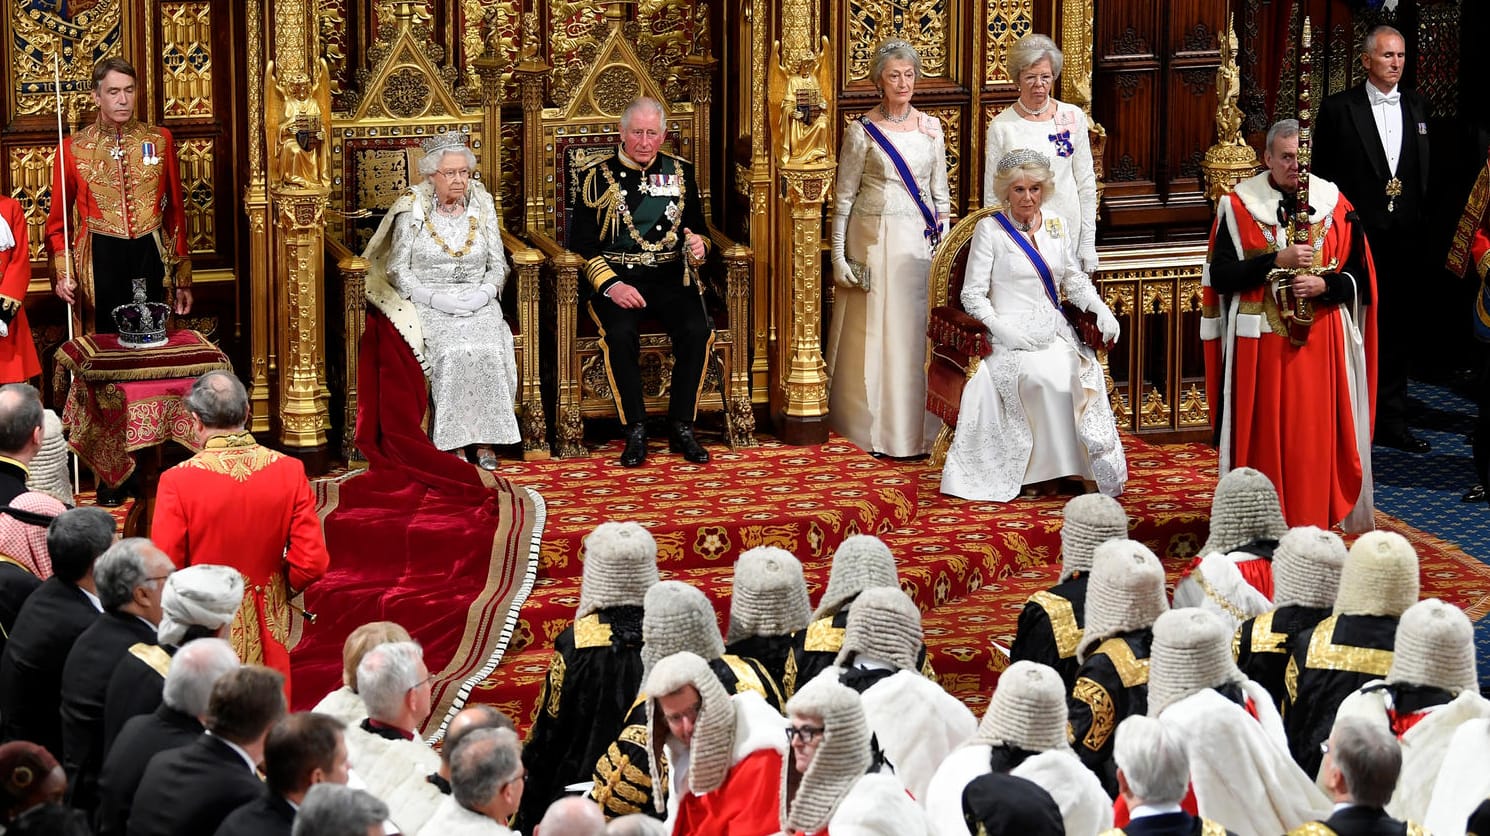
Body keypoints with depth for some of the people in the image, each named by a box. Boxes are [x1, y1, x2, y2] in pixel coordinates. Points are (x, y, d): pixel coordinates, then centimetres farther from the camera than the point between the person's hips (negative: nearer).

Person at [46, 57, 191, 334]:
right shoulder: (73, 148, 1)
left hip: (150, 259, 1)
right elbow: (57, 220, 5)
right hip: (99, 262, -1)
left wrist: (183, 280, 9)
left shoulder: (159, 140, 6)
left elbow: (175, 212, 10)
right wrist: (63, 274, -10)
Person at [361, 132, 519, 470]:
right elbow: (397, 270, -1)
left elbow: (498, 266, 11)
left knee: (489, 349, -29)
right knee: (451, 350, -32)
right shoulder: (412, 210, 1)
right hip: (428, 303, -2)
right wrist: (435, 298, -15)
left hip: (478, 301, 2)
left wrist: (481, 295, -10)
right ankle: (452, 440, -25)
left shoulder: (482, 207, 9)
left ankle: (484, 438, -22)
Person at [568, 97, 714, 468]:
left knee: (696, 331, -27)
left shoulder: (680, 173, 13)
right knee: (620, 335, -32)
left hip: (670, 276, 2)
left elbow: (698, 229, 19)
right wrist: (611, 285, -15)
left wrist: (698, 245, -8)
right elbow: (581, 243, 0)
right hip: (616, 278, -2)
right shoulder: (597, 177, 4)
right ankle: (635, 430, -18)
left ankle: (681, 428, -13)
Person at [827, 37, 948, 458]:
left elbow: (940, 193, 13)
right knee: (875, 332, 1)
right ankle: (875, 427, 10)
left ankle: (917, 427, 12)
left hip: (921, 240, 3)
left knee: (919, 332, 3)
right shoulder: (862, 131, -3)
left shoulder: (931, 127, 7)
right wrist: (839, 255, -5)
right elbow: (844, 197, -1)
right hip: (875, 239, -3)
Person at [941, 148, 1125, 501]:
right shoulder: (990, 229, 1)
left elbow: (1074, 280, 21)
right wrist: (1001, 329, -16)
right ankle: (1045, 469, -23)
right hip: (1012, 335, -4)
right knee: (1045, 376, -33)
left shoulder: (1058, 226, 15)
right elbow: (973, 294, -2)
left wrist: (1101, 309, 3)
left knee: (1080, 372, -27)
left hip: (1055, 332, 4)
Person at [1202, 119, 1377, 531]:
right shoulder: (1238, 206, 0)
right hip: (1259, 344, -1)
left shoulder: (1335, 205, 4)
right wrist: (1277, 261, -16)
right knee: (1264, 436, 1)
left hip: (1321, 342, 1)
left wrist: (1324, 285, -14)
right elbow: (1220, 276, -5)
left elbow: (1359, 277, 6)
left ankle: (1316, 524, 10)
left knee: (1316, 436, 1)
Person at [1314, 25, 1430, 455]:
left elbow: (1429, 170, 12)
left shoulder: (1418, 106, 10)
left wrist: (1425, 222, 3)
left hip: (1406, 238, 4)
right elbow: (1321, 174, 0)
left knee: (1399, 329, 8)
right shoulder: (1338, 108, -1)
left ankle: (1392, 420, 16)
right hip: (1359, 237, -4)